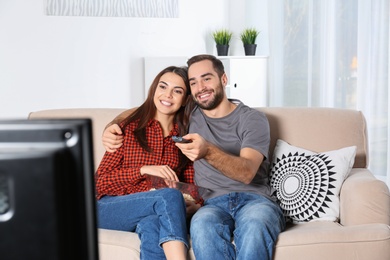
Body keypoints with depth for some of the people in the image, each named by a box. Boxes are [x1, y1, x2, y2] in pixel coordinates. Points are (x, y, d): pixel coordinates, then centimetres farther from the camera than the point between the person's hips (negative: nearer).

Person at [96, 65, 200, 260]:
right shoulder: (129, 128, 8)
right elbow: (101, 180, 3)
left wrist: (195, 205, -9)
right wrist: (144, 170, -12)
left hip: (157, 215, 2)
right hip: (111, 210, -1)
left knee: (152, 225, -38)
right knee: (170, 196, -32)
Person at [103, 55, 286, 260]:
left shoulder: (253, 119, 4)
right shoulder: (188, 118, 15)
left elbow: (247, 172, -13)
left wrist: (208, 151, -33)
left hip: (254, 198, -2)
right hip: (214, 203, 2)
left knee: (254, 223, -40)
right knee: (201, 222, -37)